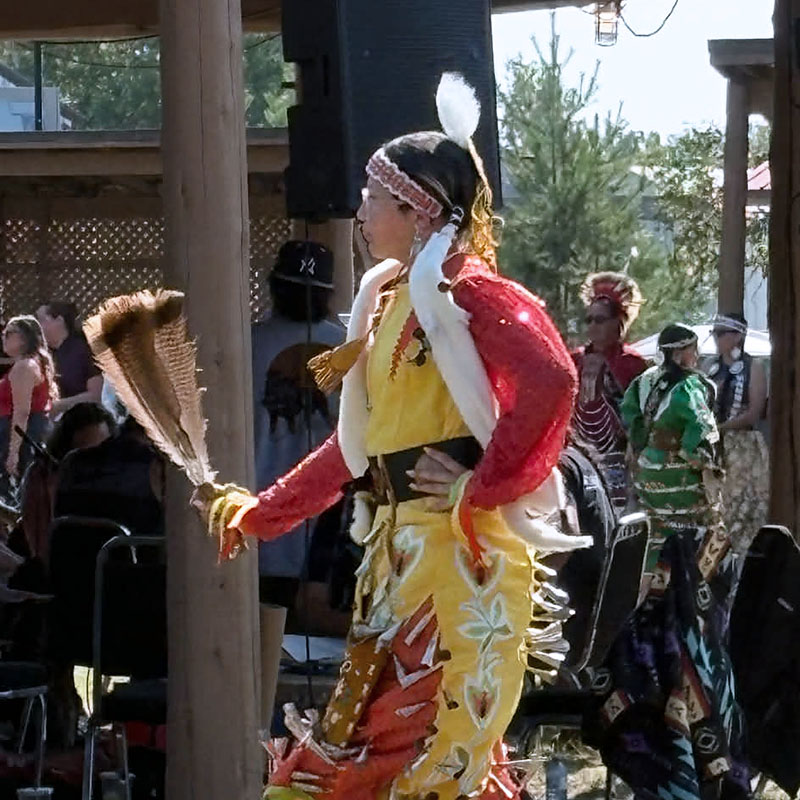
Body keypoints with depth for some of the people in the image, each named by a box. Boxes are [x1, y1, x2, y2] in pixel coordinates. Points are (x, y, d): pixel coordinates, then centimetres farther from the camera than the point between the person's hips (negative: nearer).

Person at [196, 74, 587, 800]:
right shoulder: (388, 302, 19)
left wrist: (482, 489, -18)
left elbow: (551, 382, -24)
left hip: (462, 554, -9)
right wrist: (258, 514, 24)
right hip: (396, 554, 9)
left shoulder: (465, 290, -9)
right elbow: (354, 443, 24)